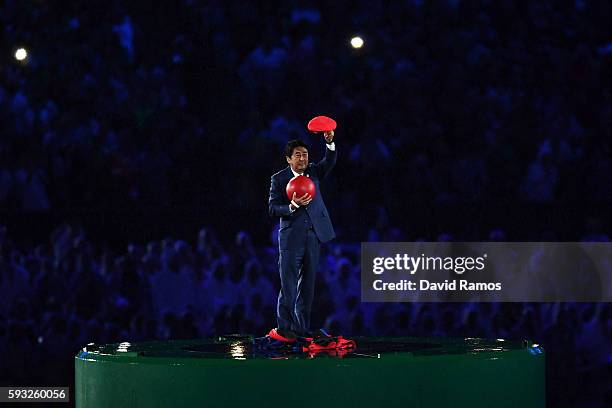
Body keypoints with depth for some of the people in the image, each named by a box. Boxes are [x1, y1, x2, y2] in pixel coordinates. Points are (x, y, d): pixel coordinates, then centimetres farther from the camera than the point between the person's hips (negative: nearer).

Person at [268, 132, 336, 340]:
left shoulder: (313, 172, 9)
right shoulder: (279, 179, -1)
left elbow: (329, 161, -9)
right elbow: (273, 209, -7)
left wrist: (330, 142, -27)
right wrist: (293, 205, -24)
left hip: (314, 235, 4)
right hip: (291, 237, -4)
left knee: (307, 285, 8)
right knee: (288, 285, -3)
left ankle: (302, 326, 15)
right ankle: (284, 327, 3)